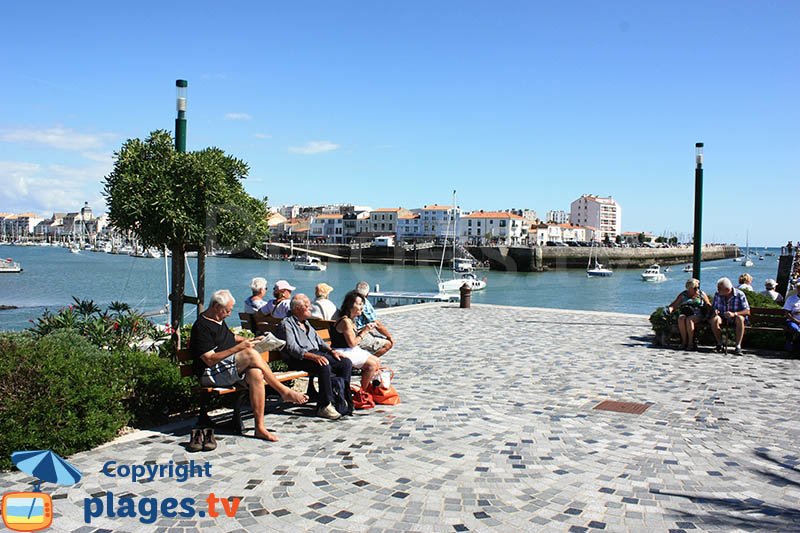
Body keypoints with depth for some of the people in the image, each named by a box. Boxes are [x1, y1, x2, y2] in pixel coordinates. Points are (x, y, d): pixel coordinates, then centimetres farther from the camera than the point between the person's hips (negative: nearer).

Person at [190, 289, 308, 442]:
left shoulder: (219, 321, 18)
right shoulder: (201, 326, -12)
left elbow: (231, 337, 38)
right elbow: (210, 360, -20)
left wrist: (249, 340, 20)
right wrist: (238, 348, -21)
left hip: (228, 369, 9)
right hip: (212, 374, -8)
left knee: (256, 373, -24)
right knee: (252, 355, -28)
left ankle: (260, 427, -25)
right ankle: (284, 391, -14)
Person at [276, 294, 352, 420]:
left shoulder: (306, 323, 25)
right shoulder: (286, 323, -3)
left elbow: (319, 340, 27)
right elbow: (292, 348, -16)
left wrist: (332, 351, 9)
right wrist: (313, 356, -28)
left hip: (317, 354, 9)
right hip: (299, 359, -8)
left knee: (346, 363, -6)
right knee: (324, 366, -35)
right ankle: (324, 406, -29)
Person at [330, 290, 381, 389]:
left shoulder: (351, 320, 11)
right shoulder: (345, 321, -21)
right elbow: (352, 343, -22)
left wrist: (364, 329, 5)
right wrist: (364, 332, -12)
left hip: (353, 351, 10)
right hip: (343, 353, -10)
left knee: (377, 363, 6)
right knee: (371, 364, -17)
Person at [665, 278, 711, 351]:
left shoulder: (701, 294, 15)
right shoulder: (683, 295, 16)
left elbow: (708, 305, 14)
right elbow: (674, 305, 11)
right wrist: (670, 309, -11)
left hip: (697, 315, -2)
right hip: (685, 313, 2)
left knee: (689, 319, -35)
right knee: (681, 318, -33)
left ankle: (690, 342, -33)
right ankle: (684, 341, -29)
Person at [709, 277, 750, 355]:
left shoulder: (740, 294, -12)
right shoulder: (717, 295, -2)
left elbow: (747, 311, -18)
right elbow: (713, 307, 4)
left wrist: (734, 314, -35)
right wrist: (715, 311, -22)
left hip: (735, 319, -2)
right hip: (723, 318, 3)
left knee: (740, 318, -37)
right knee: (714, 319, -30)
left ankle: (738, 346, -34)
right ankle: (719, 344, -17)